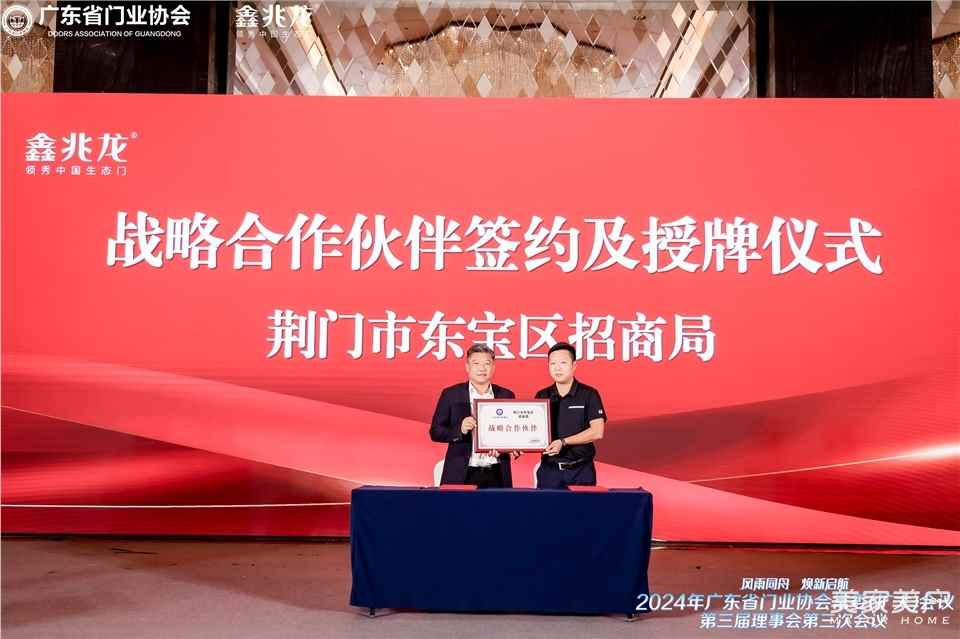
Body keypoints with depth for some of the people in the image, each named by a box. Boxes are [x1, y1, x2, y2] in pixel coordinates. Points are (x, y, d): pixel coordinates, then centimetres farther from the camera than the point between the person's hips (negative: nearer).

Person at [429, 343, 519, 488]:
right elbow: (435, 432, 1)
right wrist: (460, 429, -17)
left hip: (496, 476, 2)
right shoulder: (450, 394, 3)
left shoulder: (506, 396, 10)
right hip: (461, 475, -2)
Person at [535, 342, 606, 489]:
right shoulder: (542, 396, 7)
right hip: (549, 469, 3)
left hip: (581, 470, -2)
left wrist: (563, 442, -18)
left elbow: (597, 431, -11)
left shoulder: (589, 394, -3)